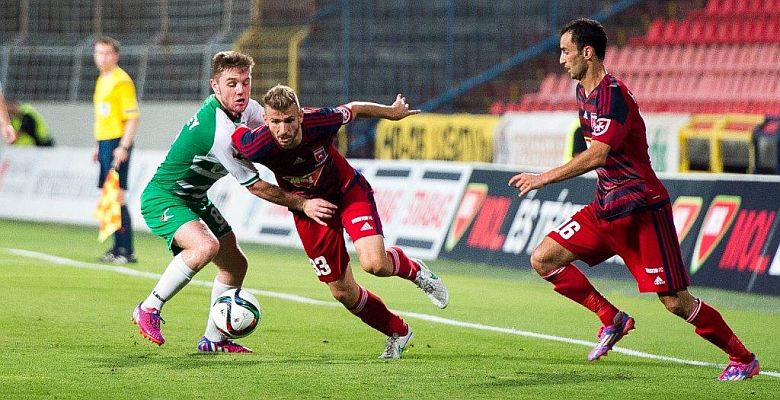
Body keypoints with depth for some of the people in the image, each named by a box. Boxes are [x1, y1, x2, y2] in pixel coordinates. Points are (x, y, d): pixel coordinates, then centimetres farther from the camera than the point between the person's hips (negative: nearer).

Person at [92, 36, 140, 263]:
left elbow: (132, 117, -16)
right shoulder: (102, 80, 18)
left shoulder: (122, 81, -11)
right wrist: (98, 146, 24)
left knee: (117, 196, -11)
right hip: (104, 143, 9)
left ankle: (126, 251, -11)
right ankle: (118, 248, 16)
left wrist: (124, 146, -22)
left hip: (117, 144, -9)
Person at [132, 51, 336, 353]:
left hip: (195, 201, 10)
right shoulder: (222, 132, -31)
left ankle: (213, 339, 25)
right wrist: (302, 204, -16)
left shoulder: (244, 108, -4)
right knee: (207, 246, -34)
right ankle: (149, 310, -19)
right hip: (163, 199, -10)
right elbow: (255, 187, -22)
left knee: (235, 264, 10)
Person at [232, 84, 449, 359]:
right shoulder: (257, 147, -33)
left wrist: (392, 112, 8)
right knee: (342, 291, 3)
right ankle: (398, 333, 29)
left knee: (374, 264, -23)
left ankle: (414, 270, 14)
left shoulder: (318, 122, -33)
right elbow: (235, 130, -9)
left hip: (348, 192, -2)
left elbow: (354, 110, -11)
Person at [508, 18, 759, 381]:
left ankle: (744, 358, 8)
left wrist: (543, 179, -27)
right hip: (605, 209, 9)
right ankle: (612, 319, 9)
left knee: (676, 302, -8)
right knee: (543, 259, -1)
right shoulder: (583, 92, 11)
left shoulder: (613, 95, -19)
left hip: (641, 211, -9)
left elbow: (597, 155, -28)